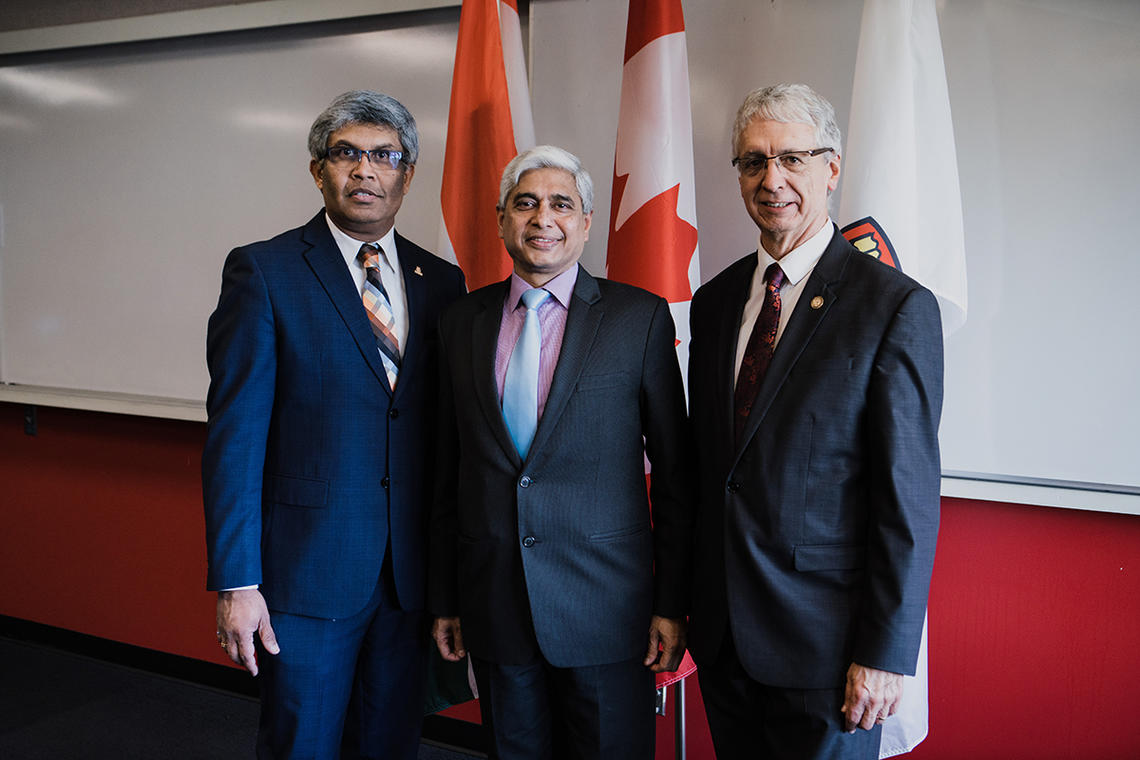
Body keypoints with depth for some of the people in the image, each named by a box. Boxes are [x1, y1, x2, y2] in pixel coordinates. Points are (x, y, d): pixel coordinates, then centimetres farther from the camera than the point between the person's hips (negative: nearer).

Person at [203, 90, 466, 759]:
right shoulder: (264, 271, -4)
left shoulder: (443, 281, 8)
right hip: (307, 572, -3)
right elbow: (235, 434, -8)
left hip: (412, 572, 4)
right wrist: (236, 582, -11)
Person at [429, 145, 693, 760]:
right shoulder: (461, 321, 6)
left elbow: (674, 472, -3)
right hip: (493, 608, 3)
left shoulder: (641, 317, -4)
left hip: (606, 606, -3)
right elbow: (449, 471, 8)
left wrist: (672, 602, -5)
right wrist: (444, 598, 9)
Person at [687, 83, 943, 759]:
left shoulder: (899, 307, -11)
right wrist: (687, 600, 10)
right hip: (722, 634, 5)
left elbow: (911, 497, -13)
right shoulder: (713, 303, 7)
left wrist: (886, 653, -14)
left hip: (824, 643, -5)